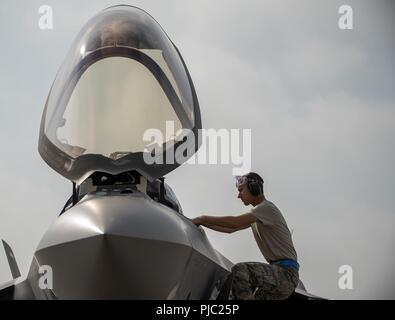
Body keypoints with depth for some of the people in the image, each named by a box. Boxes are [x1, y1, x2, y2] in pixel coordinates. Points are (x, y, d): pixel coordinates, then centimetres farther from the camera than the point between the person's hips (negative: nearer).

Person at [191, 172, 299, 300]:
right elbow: (230, 229, 26)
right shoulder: (255, 215, 23)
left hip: (286, 271, -11)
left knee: (240, 270, -27)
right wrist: (203, 223, 16)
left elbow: (235, 222, -21)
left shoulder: (267, 208, -10)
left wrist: (204, 218, -14)